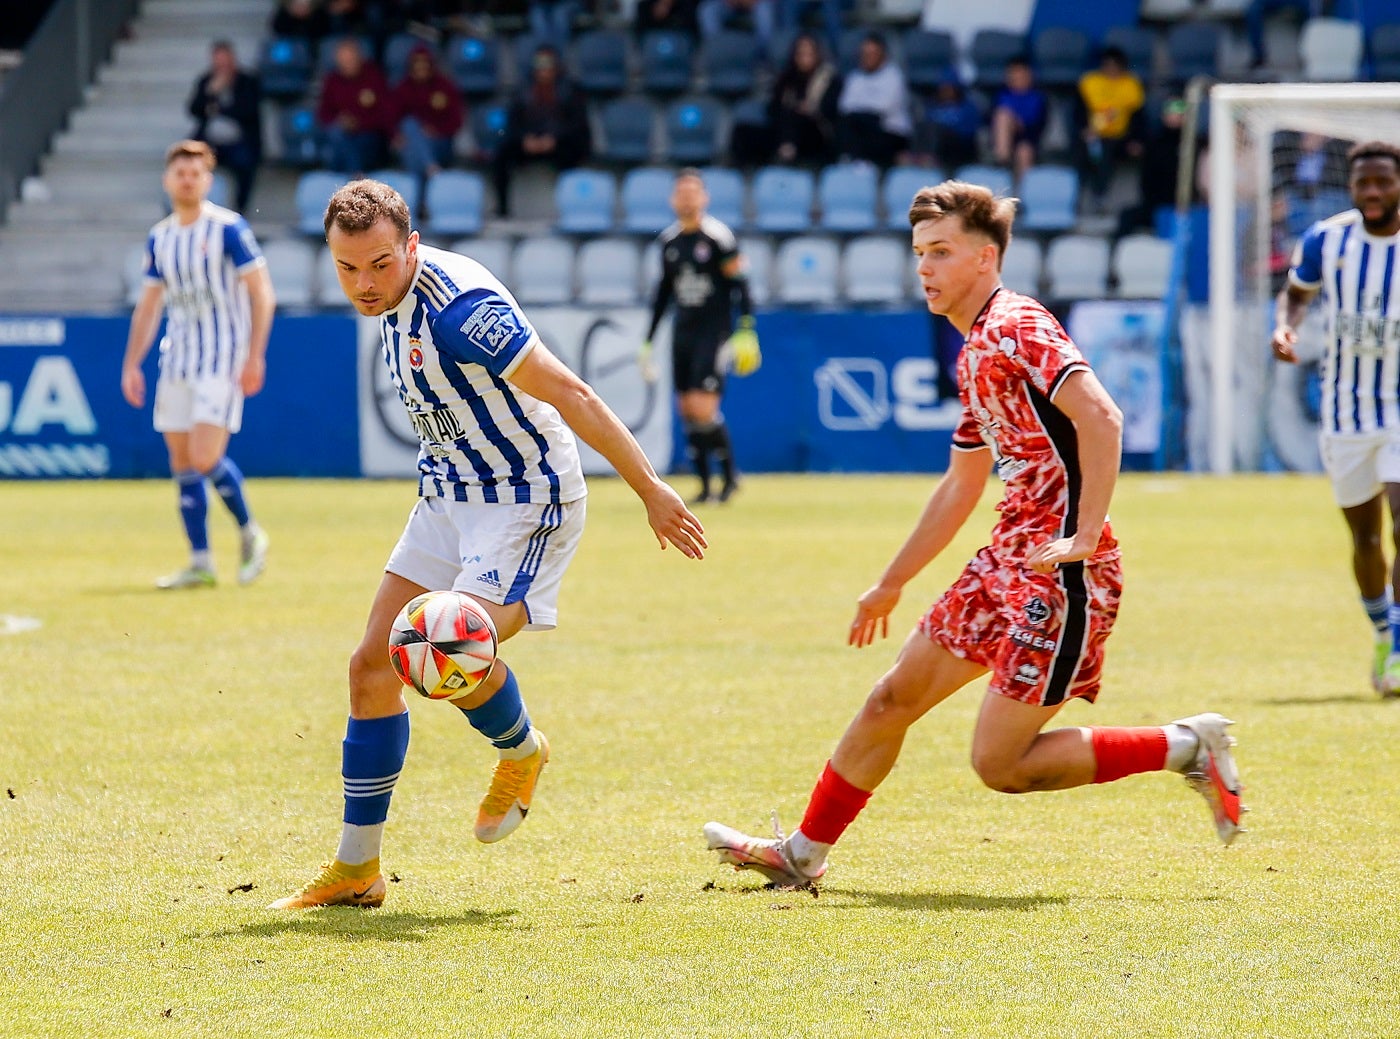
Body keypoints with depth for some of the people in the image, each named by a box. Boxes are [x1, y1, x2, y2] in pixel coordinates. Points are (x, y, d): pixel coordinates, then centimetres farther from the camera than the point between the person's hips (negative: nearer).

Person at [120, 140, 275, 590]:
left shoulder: (228, 228, -8)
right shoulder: (160, 238, 10)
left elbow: (262, 294, -8)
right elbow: (149, 304, 18)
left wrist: (255, 356, -14)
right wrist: (131, 364, 13)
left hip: (221, 362, -6)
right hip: (177, 363, 6)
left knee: (206, 459, -16)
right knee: (183, 465, 4)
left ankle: (250, 533, 7)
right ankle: (201, 564, 10)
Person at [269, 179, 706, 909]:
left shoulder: (459, 308, -27)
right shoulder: (394, 299, 0)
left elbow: (569, 396, -23)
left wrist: (649, 490, -20)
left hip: (526, 502, -9)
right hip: (448, 495, 9)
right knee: (373, 668, 3)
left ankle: (522, 752, 10)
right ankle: (355, 869, 11)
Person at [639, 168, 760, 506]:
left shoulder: (718, 237, -9)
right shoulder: (669, 239, 10)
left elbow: (739, 282, -8)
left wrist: (746, 331, -16)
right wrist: (648, 340, 19)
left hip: (714, 331, -6)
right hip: (682, 332, 6)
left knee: (703, 410, -14)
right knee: (686, 411, 4)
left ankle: (730, 474, 5)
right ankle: (704, 485, 11)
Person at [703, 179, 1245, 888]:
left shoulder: (1016, 327, -13)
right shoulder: (973, 355, 18)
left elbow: (1100, 416, -26)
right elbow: (960, 487, 29)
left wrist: (1084, 537, -31)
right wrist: (890, 585, 33)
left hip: (1059, 574, -10)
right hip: (1007, 563, 10)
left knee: (999, 763, -10)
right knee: (892, 699, 14)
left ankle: (1186, 748, 0)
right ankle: (801, 855, 26)